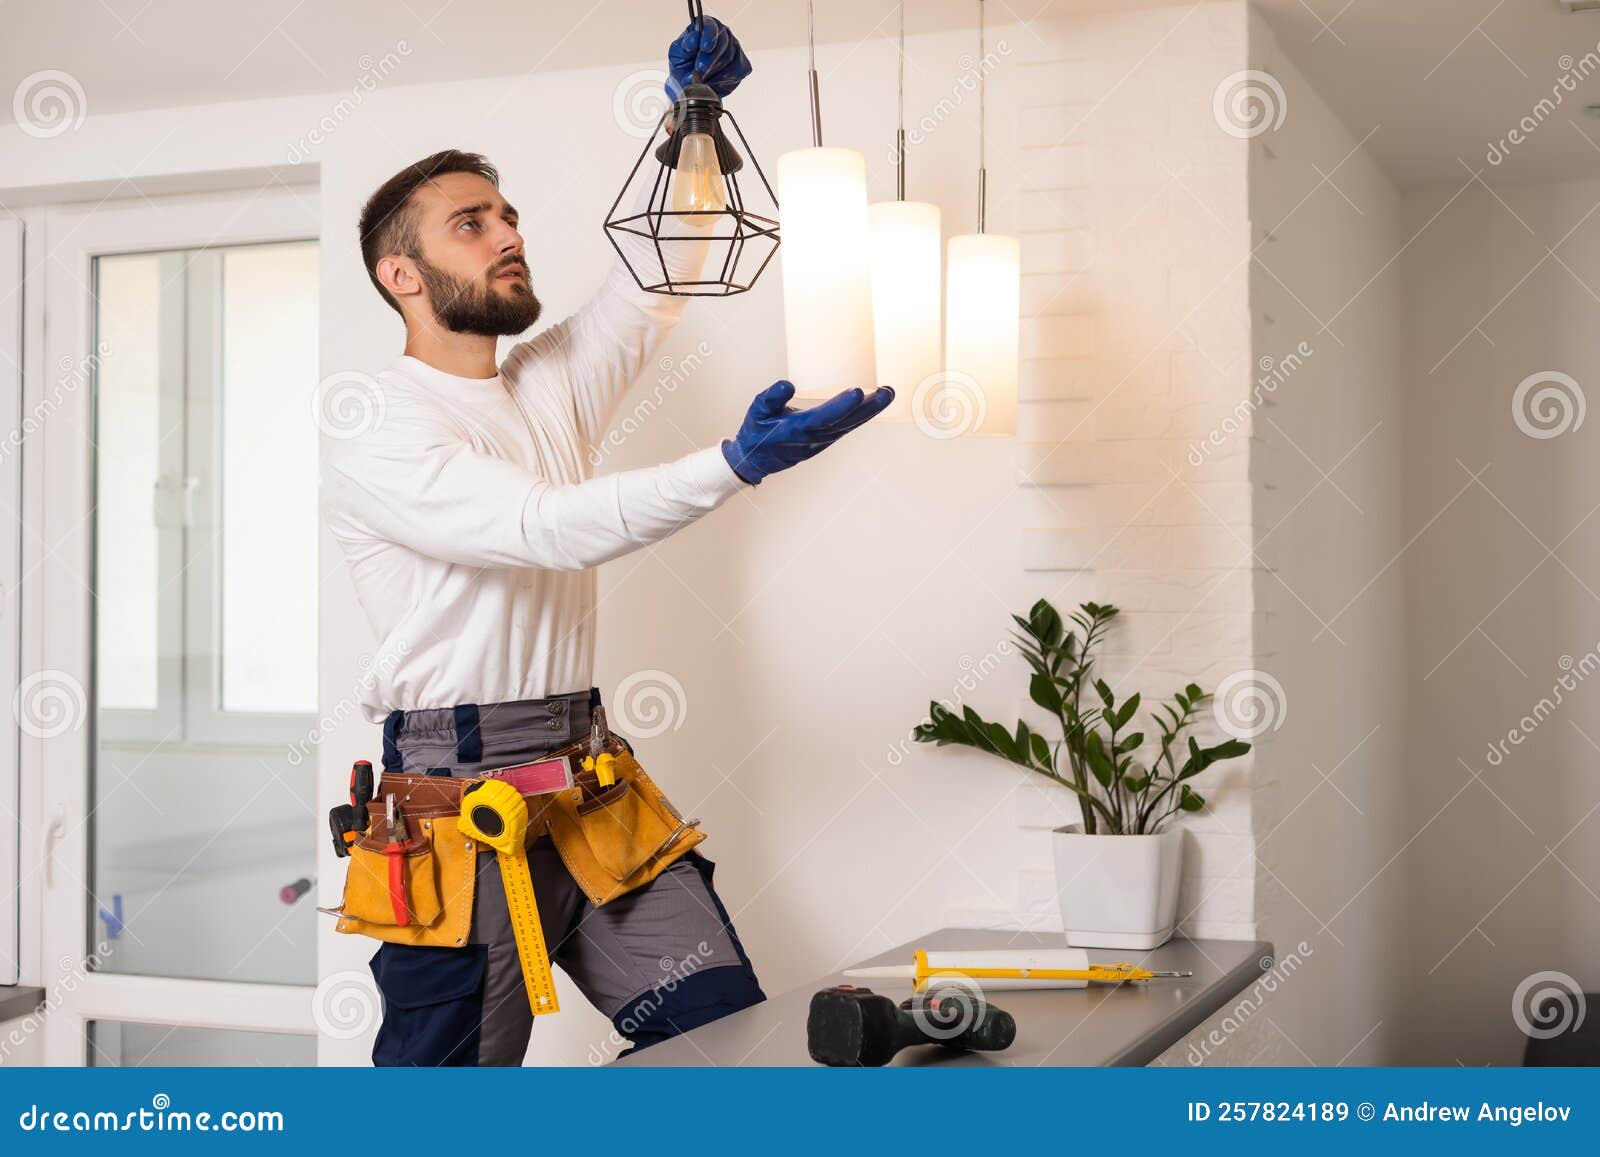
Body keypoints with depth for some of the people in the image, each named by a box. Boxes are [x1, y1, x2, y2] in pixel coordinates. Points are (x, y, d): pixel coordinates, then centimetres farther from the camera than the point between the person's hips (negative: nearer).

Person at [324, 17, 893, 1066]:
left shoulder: (551, 386, 15)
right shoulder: (372, 429, -8)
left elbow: (662, 266, 9)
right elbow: (543, 527, -22)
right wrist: (735, 465, -31)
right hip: (458, 786, -6)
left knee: (725, 1019, 0)